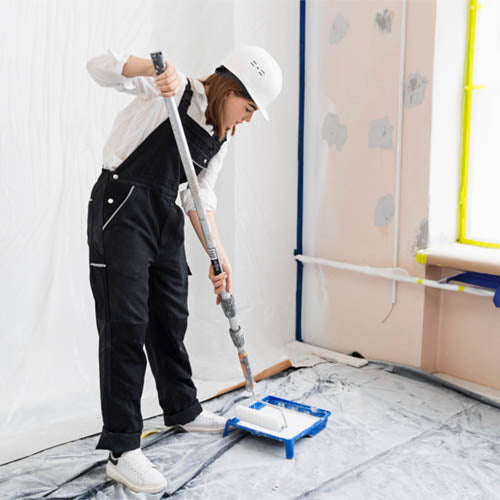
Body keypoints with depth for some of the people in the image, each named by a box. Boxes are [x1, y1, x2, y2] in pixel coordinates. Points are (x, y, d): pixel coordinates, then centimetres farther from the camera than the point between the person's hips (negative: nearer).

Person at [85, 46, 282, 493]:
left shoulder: (221, 138, 13)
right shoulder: (177, 90, -7)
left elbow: (200, 199, 10)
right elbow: (101, 67, -15)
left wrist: (218, 256, 1)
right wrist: (156, 67, -31)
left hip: (165, 217, 8)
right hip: (120, 209, -8)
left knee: (171, 319, 16)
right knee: (125, 324, -9)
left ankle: (182, 409, 37)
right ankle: (122, 450, -4)